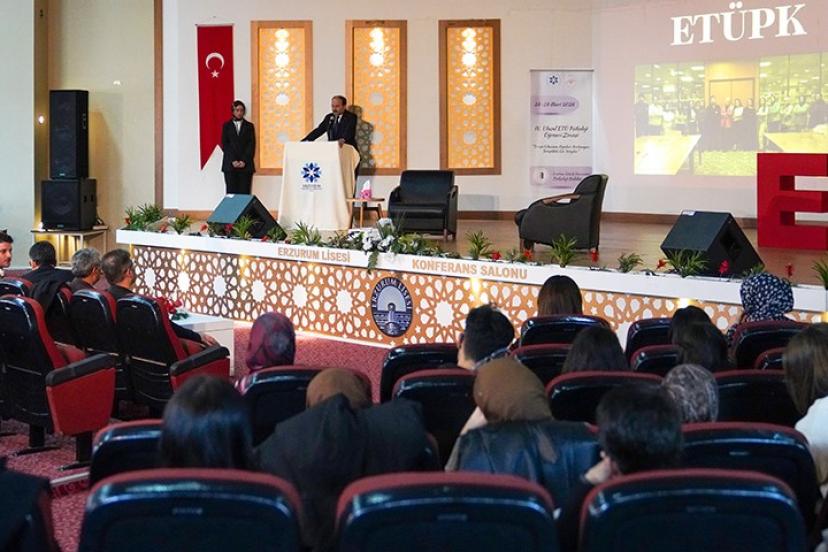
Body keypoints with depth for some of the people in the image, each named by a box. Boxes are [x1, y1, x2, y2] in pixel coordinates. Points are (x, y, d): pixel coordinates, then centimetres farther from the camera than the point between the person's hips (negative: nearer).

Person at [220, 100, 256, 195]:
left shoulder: (249, 126, 11)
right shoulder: (227, 126, 11)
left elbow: (252, 145, 3)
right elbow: (224, 145, 4)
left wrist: (244, 161, -9)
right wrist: (233, 161, -9)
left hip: (245, 165, 0)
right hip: (230, 165, 0)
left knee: (244, 193, -5)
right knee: (231, 192, -5)